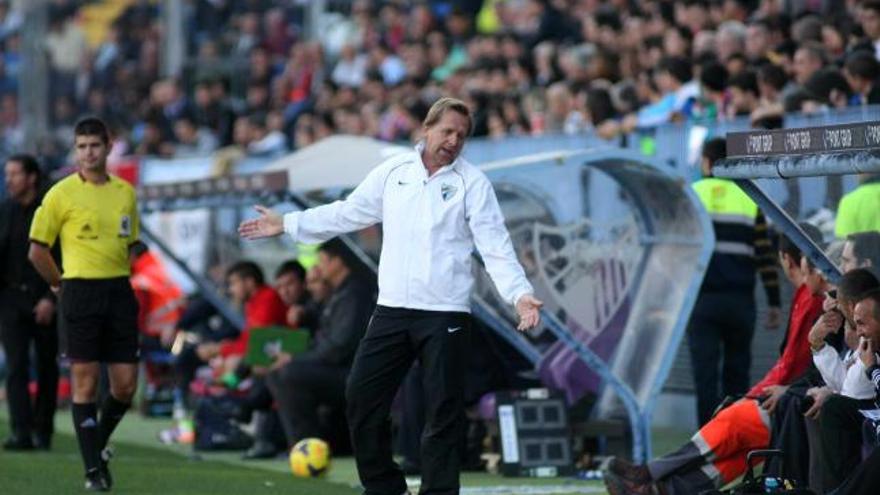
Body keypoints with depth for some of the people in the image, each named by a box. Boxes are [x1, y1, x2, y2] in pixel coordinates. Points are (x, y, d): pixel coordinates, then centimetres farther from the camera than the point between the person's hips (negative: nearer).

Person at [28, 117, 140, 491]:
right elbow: (37, 251, 0)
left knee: (125, 383, 2)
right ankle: (93, 468, 1)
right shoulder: (62, 193, -3)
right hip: (81, 292, -4)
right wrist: (62, 285, 3)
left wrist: (119, 278, 13)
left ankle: (98, 443, 27)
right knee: (85, 383, -4)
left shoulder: (125, 192, 10)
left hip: (119, 291, 4)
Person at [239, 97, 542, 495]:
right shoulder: (393, 172, 8)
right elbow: (347, 213, 17)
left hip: (446, 313, -4)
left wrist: (520, 294, -20)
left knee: (444, 410, -2)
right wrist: (288, 224, 16)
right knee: (362, 397, 4)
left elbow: (495, 246, -7)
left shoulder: (472, 182, -2)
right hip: (392, 310, 4)